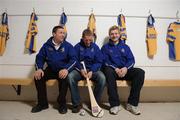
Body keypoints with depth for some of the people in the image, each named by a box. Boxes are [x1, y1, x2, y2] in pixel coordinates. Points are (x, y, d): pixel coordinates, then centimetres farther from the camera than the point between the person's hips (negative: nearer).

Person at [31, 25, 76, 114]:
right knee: (38, 76, -20)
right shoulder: (47, 45, 3)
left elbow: (73, 59, -10)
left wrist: (66, 69, -29)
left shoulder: (68, 46, -2)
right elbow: (40, 57, 5)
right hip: (50, 70, 3)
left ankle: (62, 104, -11)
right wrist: (39, 68, -15)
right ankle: (42, 103, -3)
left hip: (62, 70, -2)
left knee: (64, 78, -33)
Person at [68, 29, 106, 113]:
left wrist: (91, 71, -17)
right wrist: (81, 69, -19)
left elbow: (99, 62, 0)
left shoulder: (95, 47, 6)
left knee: (102, 78, -30)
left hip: (93, 70, 0)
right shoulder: (77, 46, 4)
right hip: (80, 69, 0)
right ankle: (77, 104, -16)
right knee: (70, 77, -31)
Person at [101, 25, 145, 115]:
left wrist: (125, 68, -15)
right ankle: (115, 104, -30)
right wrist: (115, 68, -18)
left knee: (140, 72, -25)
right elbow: (105, 61, 0)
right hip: (112, 70, -2)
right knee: (108, 71, -38)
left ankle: (132, 104, -19)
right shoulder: (105, 47, 13)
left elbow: (131, 60, 7)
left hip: (125, 70, 3)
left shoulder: (125, 47, 19)